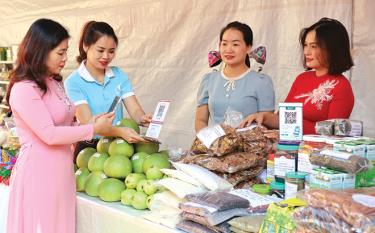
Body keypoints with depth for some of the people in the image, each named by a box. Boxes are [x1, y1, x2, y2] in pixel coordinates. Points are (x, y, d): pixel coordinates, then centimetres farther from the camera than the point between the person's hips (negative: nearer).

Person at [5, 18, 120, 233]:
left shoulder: (54, 83, 11)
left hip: (61, 169, 8)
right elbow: (49, 135, -20)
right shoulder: (24, 89, -17)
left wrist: (92, 123, -3)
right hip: (38, 172, -8)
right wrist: (94, 129, -14)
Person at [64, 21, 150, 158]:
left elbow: (134, 110, 0)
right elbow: (88, 123, -16)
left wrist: (142, 119, -24)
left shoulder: (119, 75, 8)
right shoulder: (74, 82, -6)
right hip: (89, 148, -4)